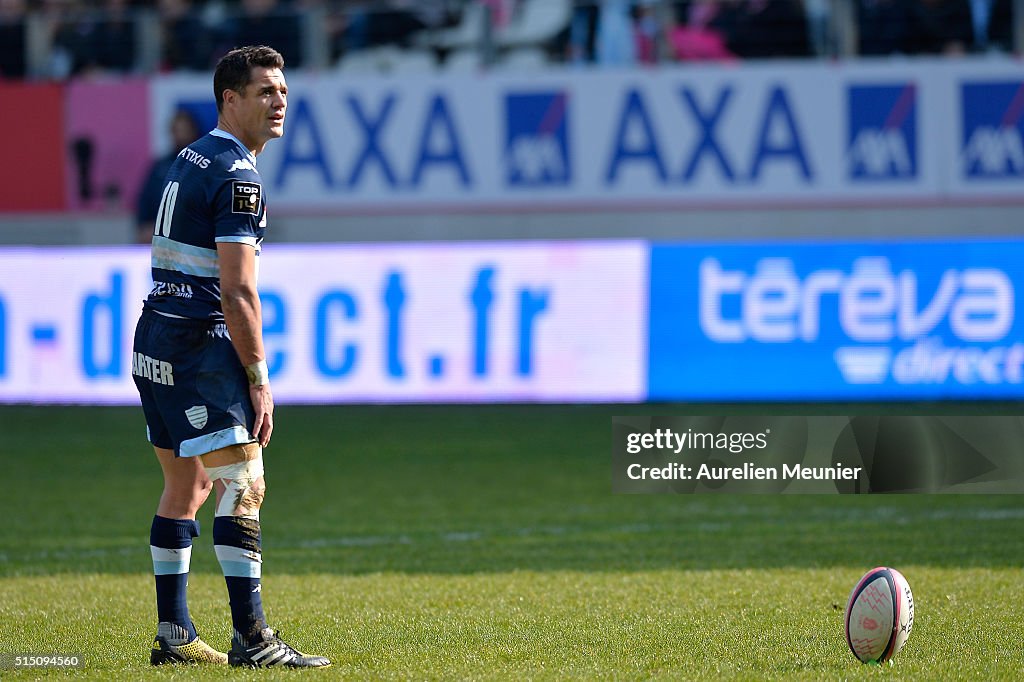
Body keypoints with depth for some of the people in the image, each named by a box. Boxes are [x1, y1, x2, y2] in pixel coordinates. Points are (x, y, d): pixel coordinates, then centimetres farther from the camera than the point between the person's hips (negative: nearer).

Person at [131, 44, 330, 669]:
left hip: (154, 337, 10)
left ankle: (174, 635, 15)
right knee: (245, 485, -10)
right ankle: (252, 640, -13)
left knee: (186, 488, 14)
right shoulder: (237, 176, -14)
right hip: (198, 343, -10)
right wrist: (259, 378, -16)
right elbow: (238, 294, -18)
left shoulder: (192, 160, 16)